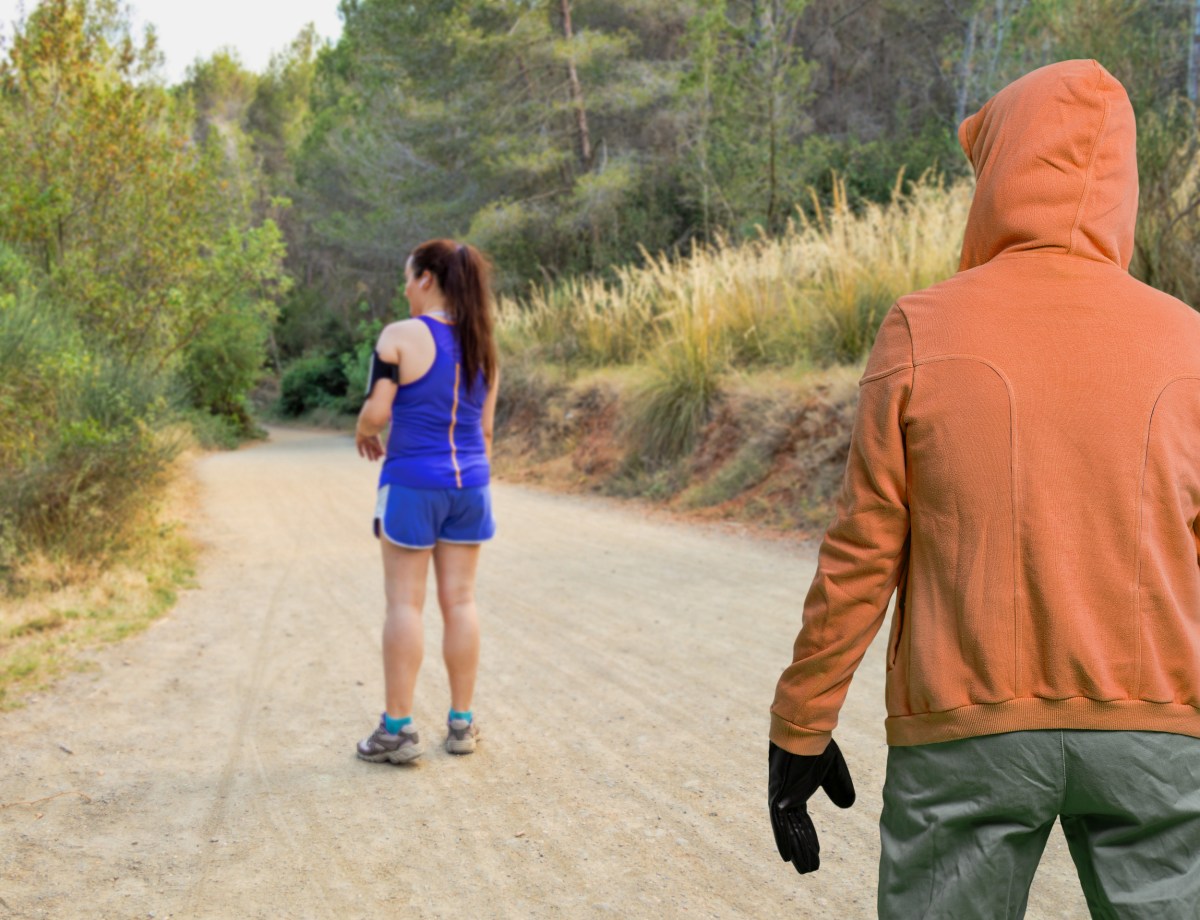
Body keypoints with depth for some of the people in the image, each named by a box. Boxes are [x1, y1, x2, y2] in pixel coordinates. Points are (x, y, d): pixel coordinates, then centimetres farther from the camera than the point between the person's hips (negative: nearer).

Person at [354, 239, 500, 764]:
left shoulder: (400, 337, -10)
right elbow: (484, 429, 9)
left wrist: (364, 435, 8)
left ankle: (397, 729, 3)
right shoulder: (482, 344, 7)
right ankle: (461, 724, 14)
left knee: (404, 602, 0)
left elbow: (376, 412, -14)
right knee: (459, 599, 8)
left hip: (411, 482, -5)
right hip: (468, 482, 5)